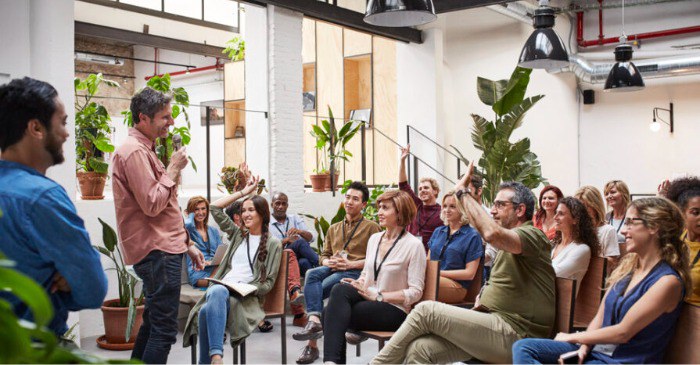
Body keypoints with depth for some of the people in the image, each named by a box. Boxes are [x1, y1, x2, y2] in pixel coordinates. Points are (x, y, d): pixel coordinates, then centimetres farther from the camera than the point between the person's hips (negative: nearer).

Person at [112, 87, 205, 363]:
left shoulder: (145, 149, 19)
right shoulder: (134, 151, -14)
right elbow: (152, 205, -22)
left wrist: (186, 244, 21)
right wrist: (173, 169, -11)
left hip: (161, 249, 11)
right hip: (157, 251, -11)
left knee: (152, 325, 18)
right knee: (164, 330, -7)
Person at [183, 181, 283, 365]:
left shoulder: (273, 244, 10)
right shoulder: (238, 235, 26)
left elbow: (268, 283, 5)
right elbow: (215, 208, 25)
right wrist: (243, 192, 24)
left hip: (247, 296, -3)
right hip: (220, 288, 4)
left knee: (207, 311, -36)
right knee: (218, 292, -38)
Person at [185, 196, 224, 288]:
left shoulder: (214, 231, 23)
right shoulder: (188, 229, 7)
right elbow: (187, 224, -20)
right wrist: (191, 214, 4)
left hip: (216, 269, 5)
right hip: (198, 272, -5)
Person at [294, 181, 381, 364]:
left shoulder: (371, 227, 10)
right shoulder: (333, 229, 28)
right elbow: (324, 255, 24)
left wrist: (350, 264, -13)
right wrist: (328, 262, -1)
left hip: (356, 272, -5)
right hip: (333, 269, 5)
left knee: (313, 291, -29)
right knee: (312, 274, -31)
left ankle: (312, 344, -26)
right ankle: (314, 320, -42)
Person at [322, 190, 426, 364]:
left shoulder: (414, 245, -8)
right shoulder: (374, 238, 14)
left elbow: (416, 292, -11)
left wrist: (379, 296, -17)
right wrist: (358, 284, -3)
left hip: (394, 310, -6)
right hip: (367, 299, 6)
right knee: (340, 290, -27)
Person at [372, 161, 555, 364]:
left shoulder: (533, 235, -6)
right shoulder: (508, 243, 25)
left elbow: (492, 233, -28)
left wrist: (463, 192, -16)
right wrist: (483, 296, 8)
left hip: (513, 335, -8)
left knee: (426, 310, -16)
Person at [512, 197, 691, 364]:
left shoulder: (668, 281, -14)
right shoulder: (627, 265, 10)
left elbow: (623, 332, -16)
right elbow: (599, 318, 9)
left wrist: (571, 337, -6)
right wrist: (583, 347, -9)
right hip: (593, 349, 8)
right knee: (523, 347, -11)